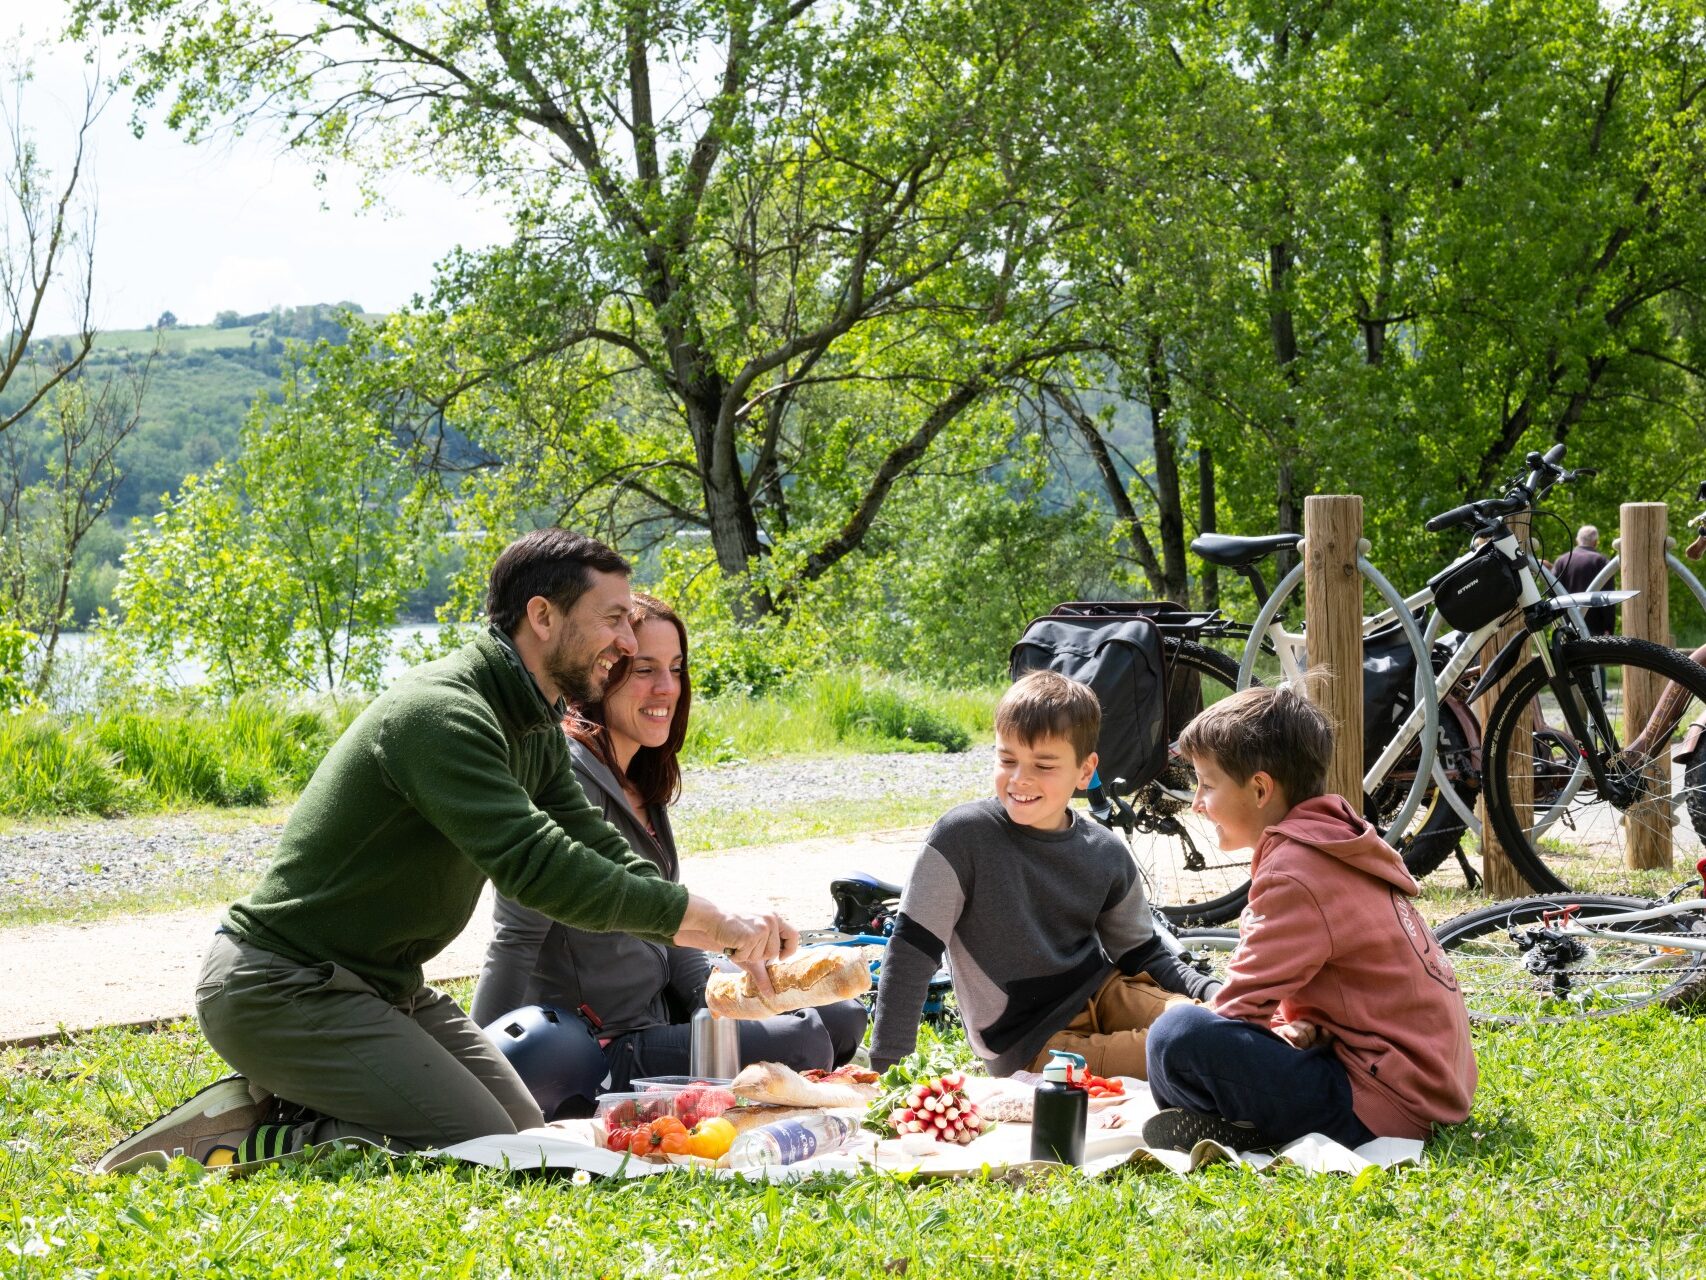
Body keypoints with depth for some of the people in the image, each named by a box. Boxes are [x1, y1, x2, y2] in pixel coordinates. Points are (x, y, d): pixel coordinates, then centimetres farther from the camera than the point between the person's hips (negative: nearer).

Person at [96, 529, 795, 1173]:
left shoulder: (534, 731, 10)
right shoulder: (442, 713, -23)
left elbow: (601, 851, 10)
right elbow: (535, 866, -32)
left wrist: (732, 933, -5)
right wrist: (700, 917, -28)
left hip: (381, 986, 10)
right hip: (279, 987, -10)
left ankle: (277, 1107, 11)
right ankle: (235, 1143, -7)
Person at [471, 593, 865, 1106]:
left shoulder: (640, 784, 10)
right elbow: (515, 940, -24)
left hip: (661, 1018, 10)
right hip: (598, 1056, -10)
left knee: (841, 1019, 12)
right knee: (803, 1044, -21)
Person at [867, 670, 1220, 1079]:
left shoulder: (1106, 856, 1)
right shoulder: (963, 836, -14)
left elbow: (1144, 955, 12)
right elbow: (911, 953, -12)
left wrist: (1215, 995, -6)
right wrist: (888, 1067, -15)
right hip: (1029, 1045, -5)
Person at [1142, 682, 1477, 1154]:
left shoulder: (1295, 876, -16)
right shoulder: (1338, 844, 16)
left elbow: (1240, 1004, -16)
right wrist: (1297, 1025, 1)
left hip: (1381, 1107, -11)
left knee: (1177, 1033, -26)